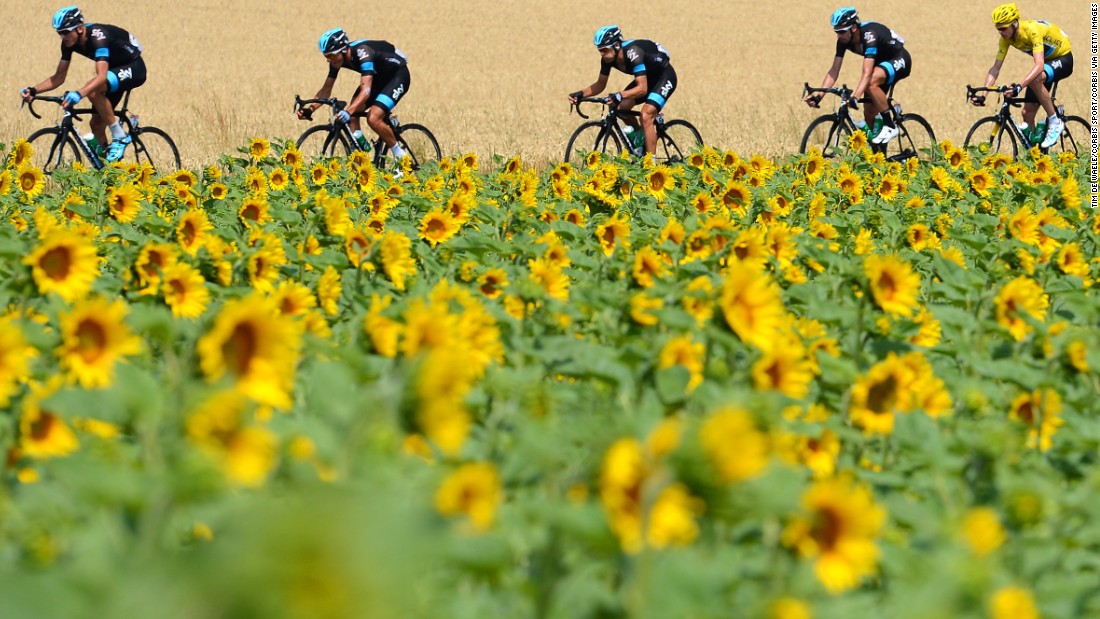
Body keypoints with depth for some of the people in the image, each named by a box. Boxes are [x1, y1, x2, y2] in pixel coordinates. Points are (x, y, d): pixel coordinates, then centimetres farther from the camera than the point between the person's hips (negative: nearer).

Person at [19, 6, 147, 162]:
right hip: (115, 69, 8)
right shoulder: (69, 42, -9)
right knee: (96, 123, 0)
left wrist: (79, 94, -61)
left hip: (134, 68, -8)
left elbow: (102, 76, -45)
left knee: (93, 89, -33)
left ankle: (119, 137, -21)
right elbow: (59, 78, -4)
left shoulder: (97, 37, -33)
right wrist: (33, 90, -20)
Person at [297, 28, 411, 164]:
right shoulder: (337, 58, -13)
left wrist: (348, 111, -60)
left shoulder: (362, 53, -36)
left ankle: (400, 156, -7)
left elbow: (365, 91, -46)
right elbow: (326, 89, -5)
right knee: (351, 115, -11)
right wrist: (309, 109, -20)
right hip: (379, 76, 8)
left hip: (398, 74, -8)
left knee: (373, 118, -24)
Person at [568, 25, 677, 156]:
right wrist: (581, 94, -18)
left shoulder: (632, 53, -35)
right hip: (648, 77, 8)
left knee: (646, 115, -24)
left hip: (665, 76, -8)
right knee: (621, 107, -10)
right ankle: (639, 139, 15)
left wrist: (620, 95, -55)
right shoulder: (608, 58, -13)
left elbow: (642, 89, -41)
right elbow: (600, 84, -1)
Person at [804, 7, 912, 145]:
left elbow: (867, 73, -43)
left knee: (871, 81, -36)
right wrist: (818, 95, -24)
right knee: (869, 113, -2)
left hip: (899, 61, -8)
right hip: (880, 63, 8)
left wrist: (856, 96, -56)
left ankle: (889, 126, -24)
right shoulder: (843, 40, -12)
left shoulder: (869, 35, -34)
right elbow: (834, 71, -12)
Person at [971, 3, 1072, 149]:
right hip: (1047, 60, 7)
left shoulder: (1032, 30, -34)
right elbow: (995, 68, -10)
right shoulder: (1006, 37, -12)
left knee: (1035, 79, -37)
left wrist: (1019, 86, -55)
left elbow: (1039, 65, -44)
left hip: (1063, 60, -7)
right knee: (1027, 112, -3)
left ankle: (1055, 122, -22)